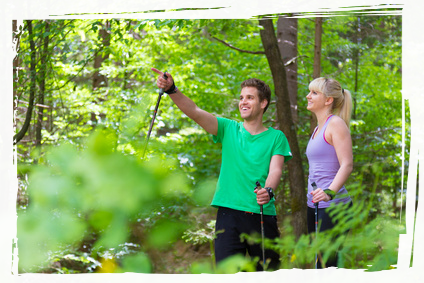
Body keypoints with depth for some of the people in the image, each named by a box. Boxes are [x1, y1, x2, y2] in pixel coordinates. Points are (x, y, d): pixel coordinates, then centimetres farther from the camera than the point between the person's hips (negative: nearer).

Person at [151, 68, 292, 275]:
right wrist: (171, 89, -18)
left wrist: (268, 191, -27)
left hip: (262, 214, 0)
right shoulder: (228, 129, 11)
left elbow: (275, 170, -5)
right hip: (229, 212, 0)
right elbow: (194, 112, -2)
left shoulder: (275, 137, 9)